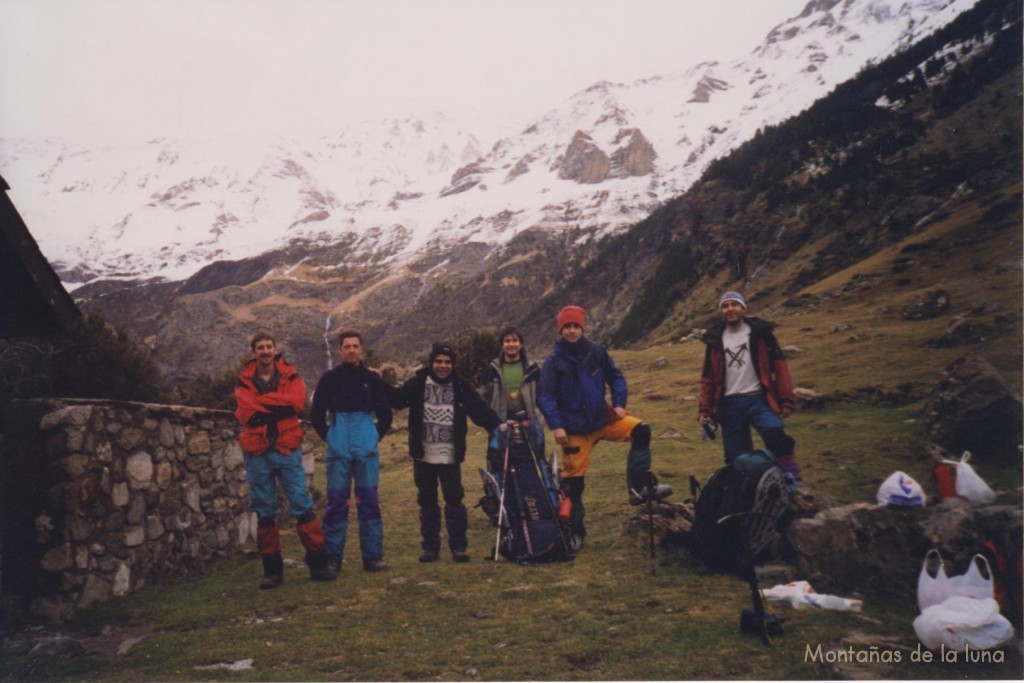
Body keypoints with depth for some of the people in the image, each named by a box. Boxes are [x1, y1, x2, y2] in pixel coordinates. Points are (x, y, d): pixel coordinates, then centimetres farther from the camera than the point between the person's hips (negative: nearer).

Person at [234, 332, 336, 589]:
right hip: (257, 453, 1)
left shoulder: (290, 377, 6)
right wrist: (279, 406, -11)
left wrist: (261, 404, -13)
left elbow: (297, 401, -15)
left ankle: (318, 563, 6)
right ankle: (272, 569, 16)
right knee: (264, 512, 6)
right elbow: (246, 412, -11)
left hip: (287, 450, -1)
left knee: (303, 506, -2)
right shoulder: (244, 381, 6)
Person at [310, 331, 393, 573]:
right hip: (338, 452, -1)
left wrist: (376, 436, 4)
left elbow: (385, 414, 12)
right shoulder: (329, 379, 3)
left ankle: (373, 555, 11)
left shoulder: (373, 378, 6)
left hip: (367, 451, 1)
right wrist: (329, 437, 2)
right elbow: (317, 414, 7)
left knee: (369, 502, 4)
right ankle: (332, 557, 10)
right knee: (336, 503, 2)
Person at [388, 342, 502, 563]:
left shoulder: (461, 387, -1)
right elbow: (397, 399, -4)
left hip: (450, 457, -1)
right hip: (423, 456, 1)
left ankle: (458, 546, 12)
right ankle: (430, 546, 21)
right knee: (427, 502, 10)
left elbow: (480, 409, -7)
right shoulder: (418, 384, 0)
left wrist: (498, 425, -20)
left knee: (454, 500, 1)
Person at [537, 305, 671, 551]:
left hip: (603, 418, 3)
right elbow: (546, 397, -10)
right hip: (575, 428, -3)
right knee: (573, 481, 0)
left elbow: (616, 378, 9)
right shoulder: (554, 361, -7)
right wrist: (556, 426, -18)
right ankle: (575, 531, 16)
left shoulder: (596, 352, 1)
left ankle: (640, 486, -8)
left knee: (640, 431, -17)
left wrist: (619, 404, -4)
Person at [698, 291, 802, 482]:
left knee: (776, 435, -28)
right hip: (730, 405, 3)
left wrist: (786, 400, -6)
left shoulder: (760, 333, 6)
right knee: (736, 457, 2)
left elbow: (779, 366, 2)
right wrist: (704, 411, 11)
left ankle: (792, 480, -18)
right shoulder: (715, 339, 13)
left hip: (758, 400, -3)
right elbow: (708, 378, 17)